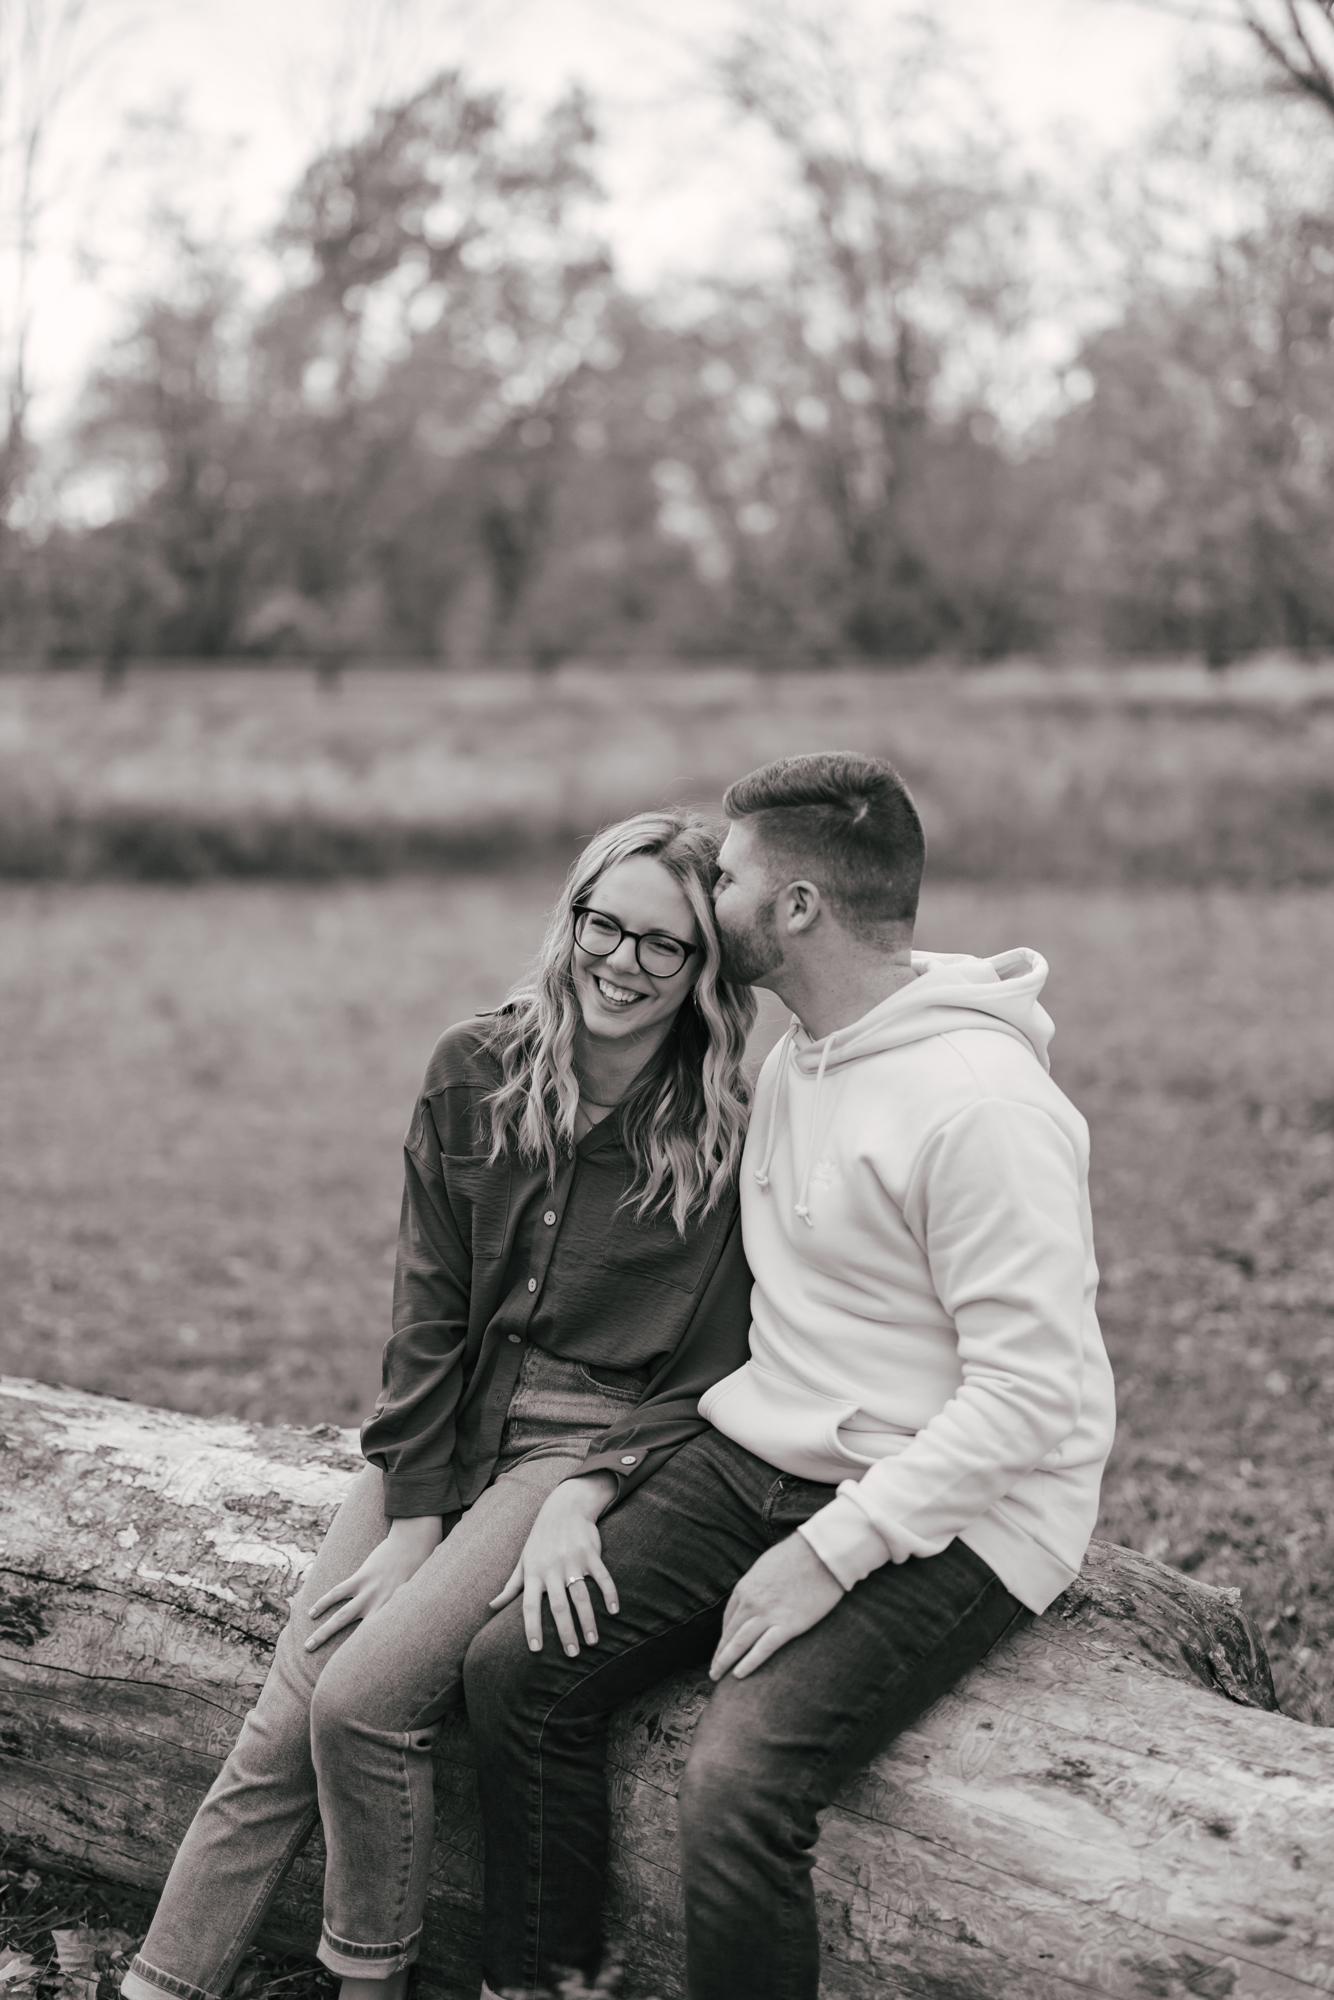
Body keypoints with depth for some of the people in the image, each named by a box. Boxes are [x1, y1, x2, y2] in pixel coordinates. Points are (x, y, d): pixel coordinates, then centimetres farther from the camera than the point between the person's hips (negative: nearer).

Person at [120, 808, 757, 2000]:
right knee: (278, 1733, -8)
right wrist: (411, 1522, -5)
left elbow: (710, 1379, -4)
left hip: (596, 1447, -4)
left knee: (364, 1700, -20)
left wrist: (583, 1499, -18)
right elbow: (428, 1317, 2)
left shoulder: (729, 1140, -7)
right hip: (447, 1436, 4)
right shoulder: (476, 1077, 3)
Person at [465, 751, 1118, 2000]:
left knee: (738, 1786, -27)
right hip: (761, 1459, 9)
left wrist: (834, 1550, -22)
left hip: (951, 1517, -8)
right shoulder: (798, 1055, 10)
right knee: (514, 1669, -5)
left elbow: (1035, 1391, -22)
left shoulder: (980, 1102, -20)